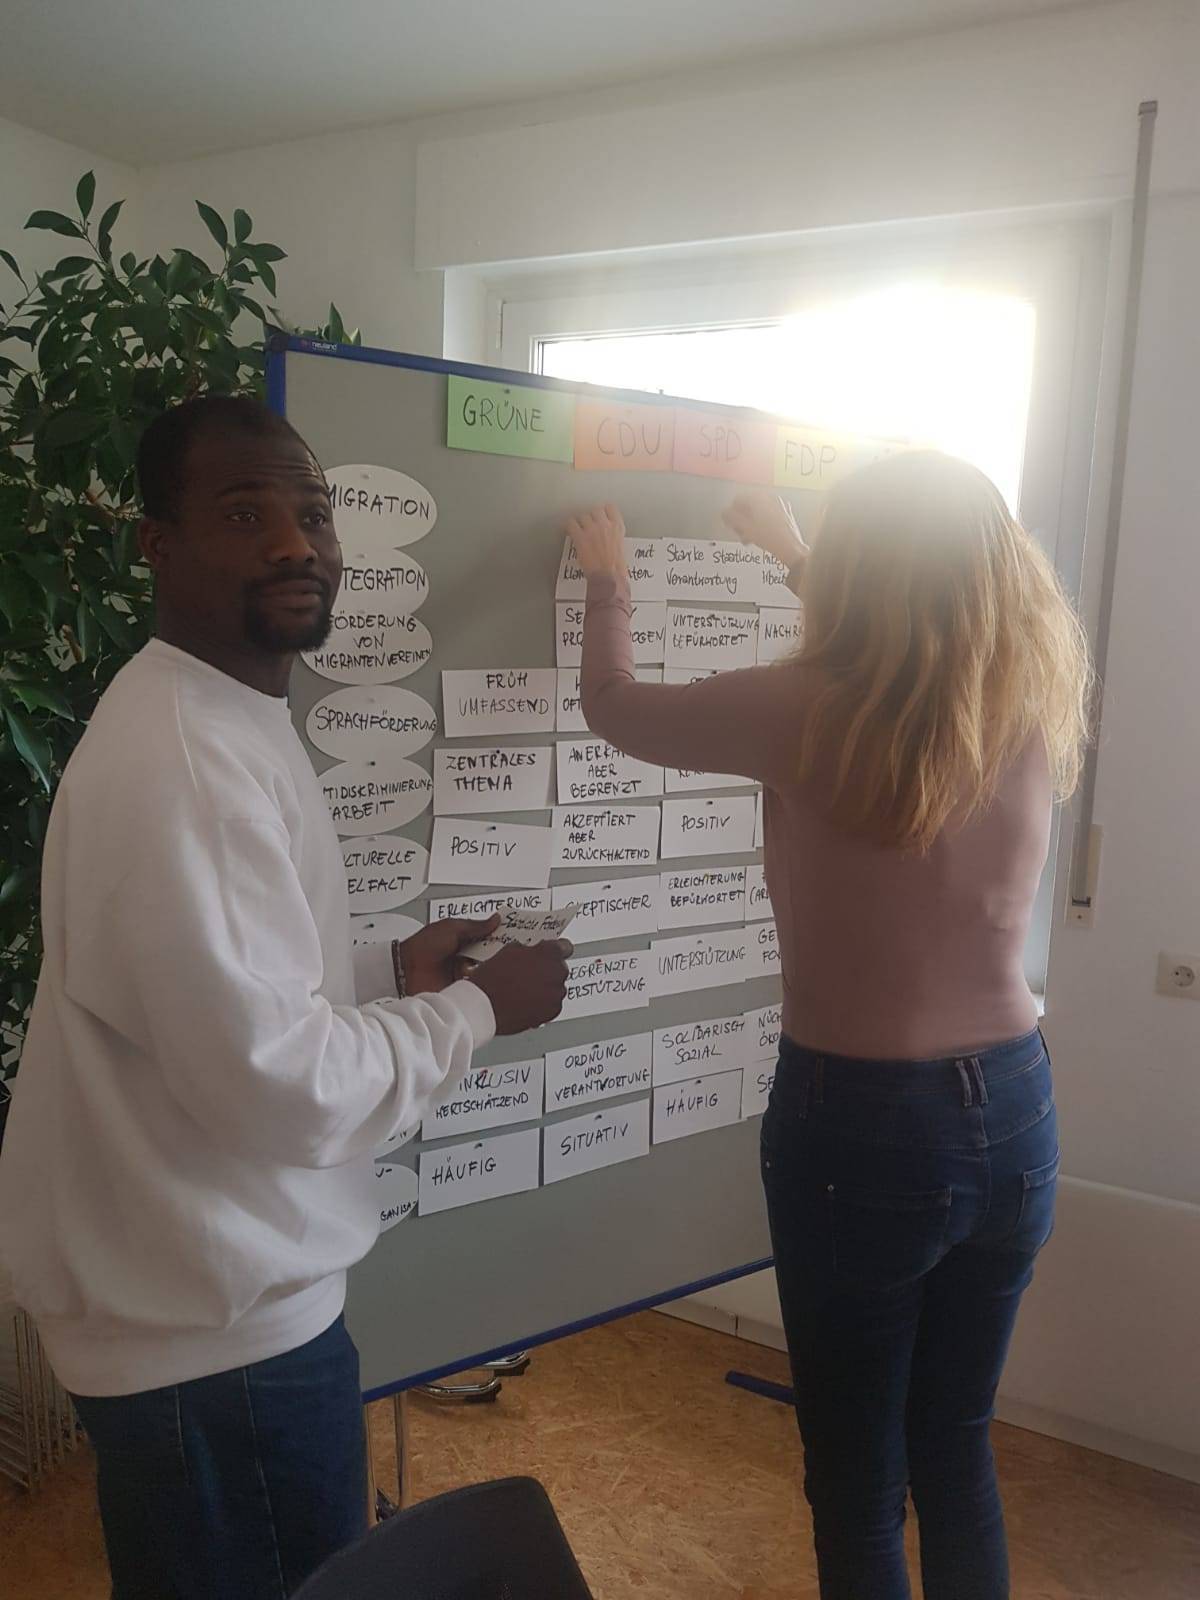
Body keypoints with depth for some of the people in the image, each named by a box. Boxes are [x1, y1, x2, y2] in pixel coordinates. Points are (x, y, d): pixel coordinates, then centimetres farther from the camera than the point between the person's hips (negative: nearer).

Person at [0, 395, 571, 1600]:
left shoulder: (224, 718, 8)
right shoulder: (182, 758, -27)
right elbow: (280, 1084, -29)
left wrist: (391, 972, 6)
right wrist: (478, 1007, -15)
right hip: (218, 1329, -10)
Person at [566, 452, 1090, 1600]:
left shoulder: (809, 713, -19)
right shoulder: (1036, 708, -4)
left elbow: (614, 708, -3)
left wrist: (607, 581, 16)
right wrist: (797, 555, 29)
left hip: (861, 1126, -5)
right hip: (1012, 1116, 6)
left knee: (857, 1485, 15)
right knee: (958, 1456, 24)